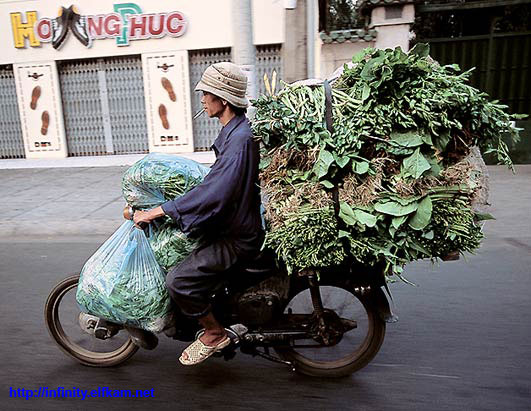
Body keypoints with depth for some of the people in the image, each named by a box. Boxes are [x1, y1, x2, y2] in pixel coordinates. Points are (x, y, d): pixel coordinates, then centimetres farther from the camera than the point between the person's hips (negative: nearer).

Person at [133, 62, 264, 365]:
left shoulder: (240, 139, -25)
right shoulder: (234, 130, 7)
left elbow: (214, 193, -33)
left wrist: (156, 212, -27)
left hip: (238, 238, -11)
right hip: (229, 223, 11)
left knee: (178, 281, -19)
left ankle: (214, 333, 7)